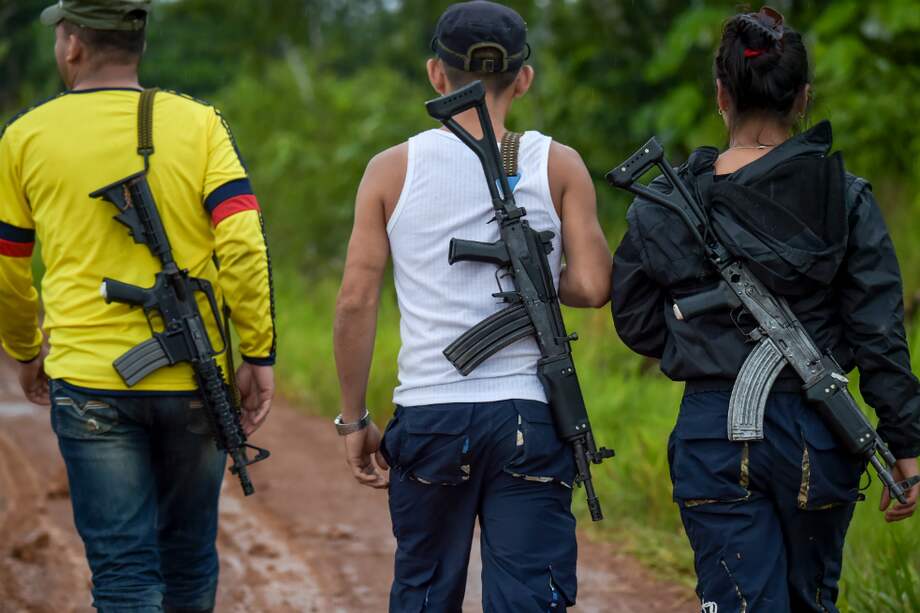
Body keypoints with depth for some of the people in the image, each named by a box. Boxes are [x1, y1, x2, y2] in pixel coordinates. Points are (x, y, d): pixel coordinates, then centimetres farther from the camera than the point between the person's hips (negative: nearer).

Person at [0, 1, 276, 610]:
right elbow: (243, 244, -10)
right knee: (189, 554, 18)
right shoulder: (200, 125, 0)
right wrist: (259, 354, -3)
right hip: (193, 380, 2)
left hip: (87, 382, -1)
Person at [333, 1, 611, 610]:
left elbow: (355, 301, 0)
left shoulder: (394, 169, 4)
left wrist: (354, 420, 7)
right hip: (529, 418, -1)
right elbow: (593, 285, -5)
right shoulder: (558, 166, 3)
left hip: (428, 416, 1)